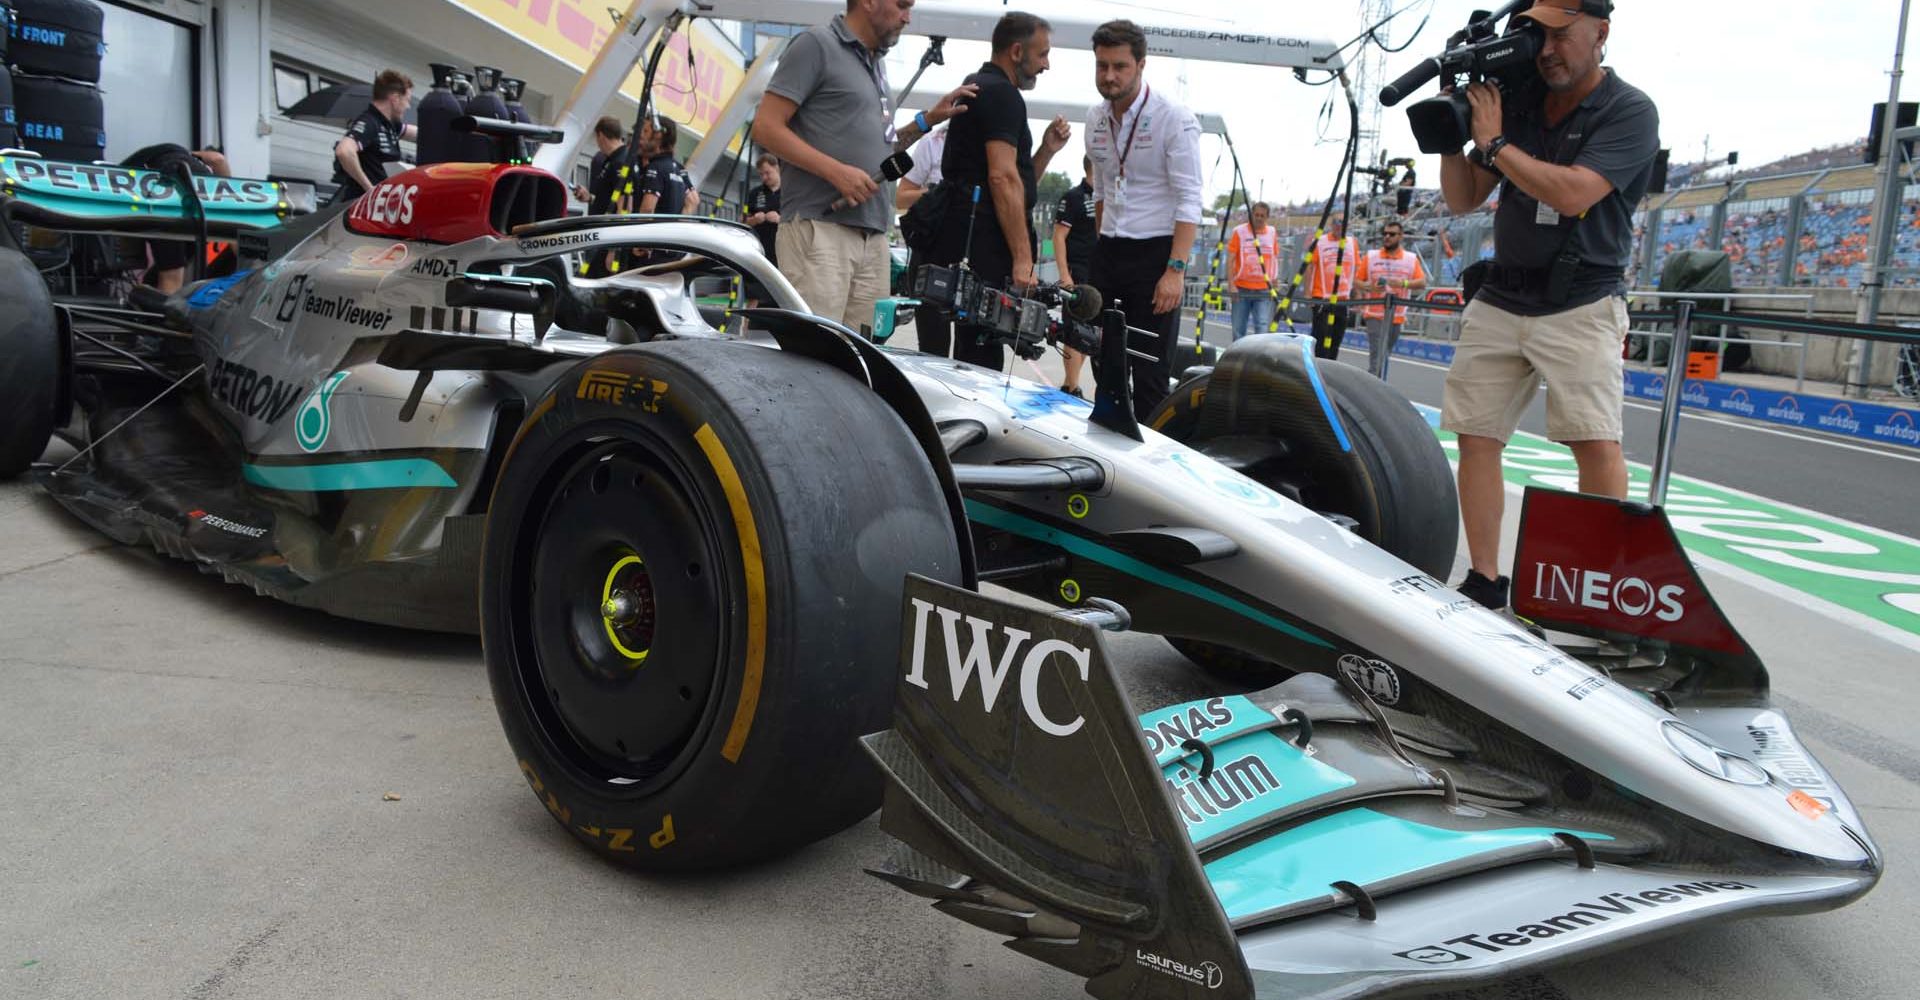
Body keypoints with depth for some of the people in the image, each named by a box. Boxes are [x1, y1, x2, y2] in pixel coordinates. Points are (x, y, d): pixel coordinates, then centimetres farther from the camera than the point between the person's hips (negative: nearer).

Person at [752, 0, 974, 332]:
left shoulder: (876, 63, 23)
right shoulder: (816, 44, -1)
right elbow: (765, 126, -8)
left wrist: (927, 120, 16)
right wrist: (837, 171, -17)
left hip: (873, 235, 8)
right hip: (820, 227, -8)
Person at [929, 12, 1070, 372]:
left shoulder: (979, 88, 26)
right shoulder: (1001, 93, -6)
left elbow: (1019, 183, 28)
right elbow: (1003, 178, -18)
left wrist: (1047, 149, 13)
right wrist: (1023, 258, -20)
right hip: (985, 248, -10)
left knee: (970, 356, 10)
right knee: (982, 357, -13)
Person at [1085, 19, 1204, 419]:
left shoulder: (1174, 119, -11)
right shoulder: (1095, 120, 8)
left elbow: (1189, 201, -15)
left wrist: (1176, 269, -23)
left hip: (1156, 253, -6)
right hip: (1108, 252, 6)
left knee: (1150, 372, -5)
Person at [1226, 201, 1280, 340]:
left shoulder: (1272, 233, 8)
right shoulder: (1239, 232, 1)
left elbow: (1275, 260, 14)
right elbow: (1230, 260, -1)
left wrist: (1274, 286, 9)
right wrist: (1231, 285, -10)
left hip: (1264, 291, 1)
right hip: (1242, 289, -1)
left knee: (1262, 327, -9)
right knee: (1239, 329, 3)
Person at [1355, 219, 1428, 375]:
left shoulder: (1411, 259, 4)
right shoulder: (1370, 257, 4)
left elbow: (1422, 283, -4)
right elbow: (1356, 282, 6)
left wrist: (1404, 283, -22)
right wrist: (1369, 287, -15)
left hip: (1396, 316, 2)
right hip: (1375, 315, -2)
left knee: (1385, 355, 14)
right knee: (1377, 357, -14)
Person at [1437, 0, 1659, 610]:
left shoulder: (1629, 113, -6)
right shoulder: (1517, 104, 9)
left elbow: (1573, 194, -22)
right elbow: (1464, 200, 12)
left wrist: (1493, 143, -14)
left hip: (1580, 304, -5)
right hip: (1499, 301, 5)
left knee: (1596, 442, -17)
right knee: (1476, 438, 1)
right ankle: (1484, 582, 10)